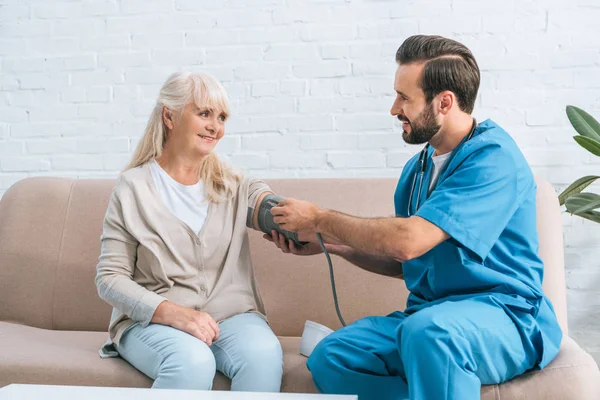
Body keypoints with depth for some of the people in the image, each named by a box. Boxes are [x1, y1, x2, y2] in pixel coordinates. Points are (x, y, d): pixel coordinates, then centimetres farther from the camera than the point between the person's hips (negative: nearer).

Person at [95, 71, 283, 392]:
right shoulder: (133, 187, 3)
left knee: (264, 355, -30)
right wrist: (173, 312, -18)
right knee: (193, 362, -34)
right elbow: (110, 278, -2)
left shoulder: (234, 185, 12)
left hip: (232, 314, 2)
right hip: (152, 320, -2)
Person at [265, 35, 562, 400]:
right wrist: (326, 242, 7)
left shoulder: (493, 157, -15)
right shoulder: (418, 168, 12)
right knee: (329, 358, -14)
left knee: (427, 329, -39)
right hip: (428, 314, 8)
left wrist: (320, 219, -12)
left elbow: (409, 241, -25)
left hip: (505, 315, -7)